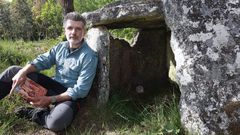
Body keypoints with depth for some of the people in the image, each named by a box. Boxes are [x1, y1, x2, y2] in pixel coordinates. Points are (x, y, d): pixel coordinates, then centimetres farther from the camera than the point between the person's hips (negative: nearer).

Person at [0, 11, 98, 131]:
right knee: (13, 71, -3)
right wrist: (23, 72, -24)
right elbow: (41, 61, -1)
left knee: (57, 121, -39)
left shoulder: (89, 56, -17)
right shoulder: (60, 47, 3)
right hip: (53, 85, 6)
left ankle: (34, 113, -8)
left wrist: (51, 100, -25)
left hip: (70, 96, -5)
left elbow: (81, 90, -21)